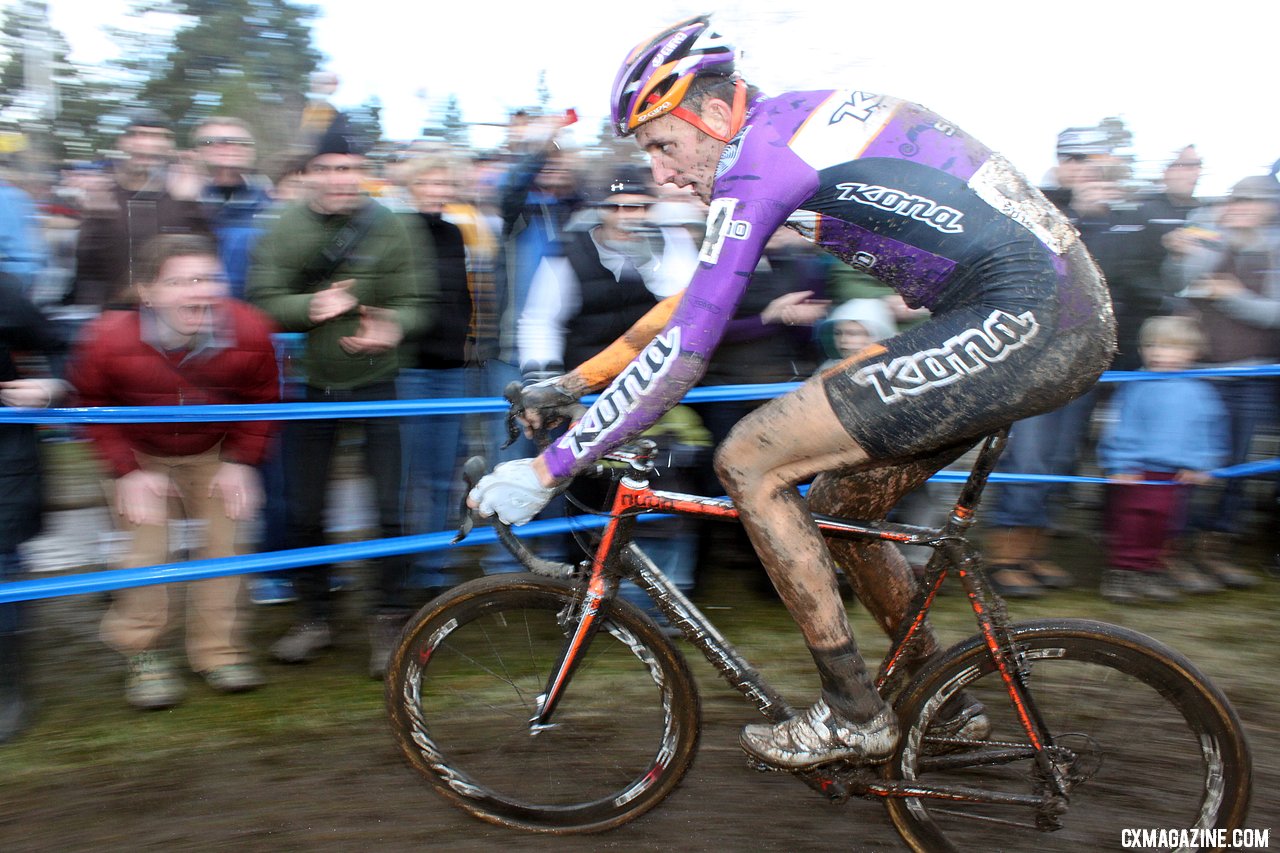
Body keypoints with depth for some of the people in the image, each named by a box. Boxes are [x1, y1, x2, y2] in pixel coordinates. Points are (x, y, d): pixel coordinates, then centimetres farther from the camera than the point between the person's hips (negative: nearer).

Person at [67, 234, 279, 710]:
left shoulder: (250, 332, -27)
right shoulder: (108, 341, -30)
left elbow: (262, 398, -7)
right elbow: (94, 407, -9)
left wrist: (241, 461, -10)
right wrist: (127, 470, -13)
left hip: (213, 453, 1)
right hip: (141, 455, -1)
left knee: (224, 542, 0)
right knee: (146, 551, -7)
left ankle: (220, 648, 19)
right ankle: (145, 655, 14)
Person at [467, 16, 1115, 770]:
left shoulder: (762, 158, -12)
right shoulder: (794, 125, 18)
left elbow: (681, 355, -15)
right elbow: (699, 293, 24)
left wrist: (548, 469, -8)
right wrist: (575, 380, 25)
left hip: (1021, 320, -10)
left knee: (749, 462, -9)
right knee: (837, 504, 17)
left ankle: (854, 717, 3)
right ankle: (945, 703, 32)